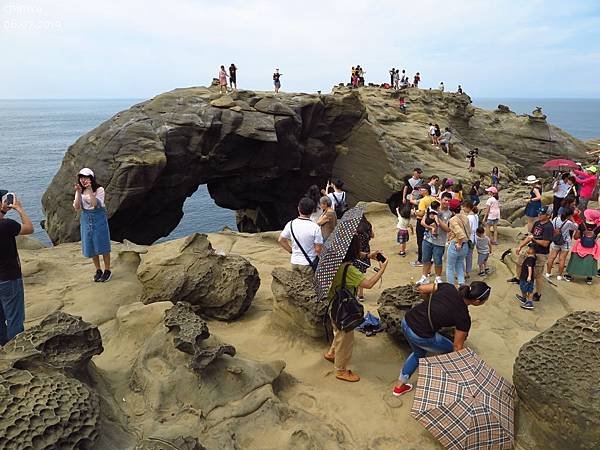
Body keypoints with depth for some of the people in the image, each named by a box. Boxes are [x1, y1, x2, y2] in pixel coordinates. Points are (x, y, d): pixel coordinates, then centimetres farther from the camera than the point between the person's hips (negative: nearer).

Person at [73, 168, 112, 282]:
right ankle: (98, 270, 24)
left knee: (102, 245, 2)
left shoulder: (99, 189, -10)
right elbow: (77, 208, -6)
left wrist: (90, 190, -28)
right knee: (90, 247, 9)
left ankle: (107, 270, 15)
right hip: (86, 219, 5)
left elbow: (96, 204, -23)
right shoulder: (80, 191, 4)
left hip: (99, 218, -5)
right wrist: (78, 192, -15)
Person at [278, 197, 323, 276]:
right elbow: (318, 249, -15)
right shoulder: (315, 227, -17)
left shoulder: (291, 224, -4)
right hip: (308, 264, -4)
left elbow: (281, 240, 6)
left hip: (294, 262, 5)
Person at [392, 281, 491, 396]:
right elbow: (458, 346, 0)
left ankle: (399, 386, 41)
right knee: (450, 351, 22)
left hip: (406, 322, 6)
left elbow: (422, 289, 6)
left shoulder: (448, 288, 0)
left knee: (419, 353, 33)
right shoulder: (463, 317, -11)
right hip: (421, 336, -6)